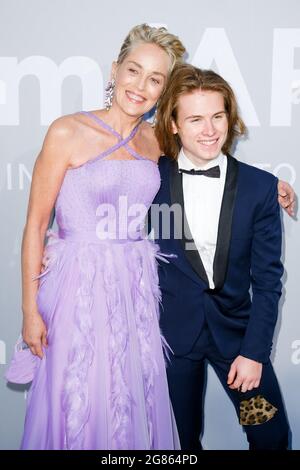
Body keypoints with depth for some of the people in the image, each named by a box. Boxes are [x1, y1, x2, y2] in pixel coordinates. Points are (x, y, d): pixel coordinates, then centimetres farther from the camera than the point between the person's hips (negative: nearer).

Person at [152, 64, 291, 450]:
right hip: (173, 330, 0)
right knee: (184, 438, 15)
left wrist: (254, 352, -7)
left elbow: (267, 279, -5)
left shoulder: (260, 187, -7)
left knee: (272, 437, 7)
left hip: (236, 327, 0)